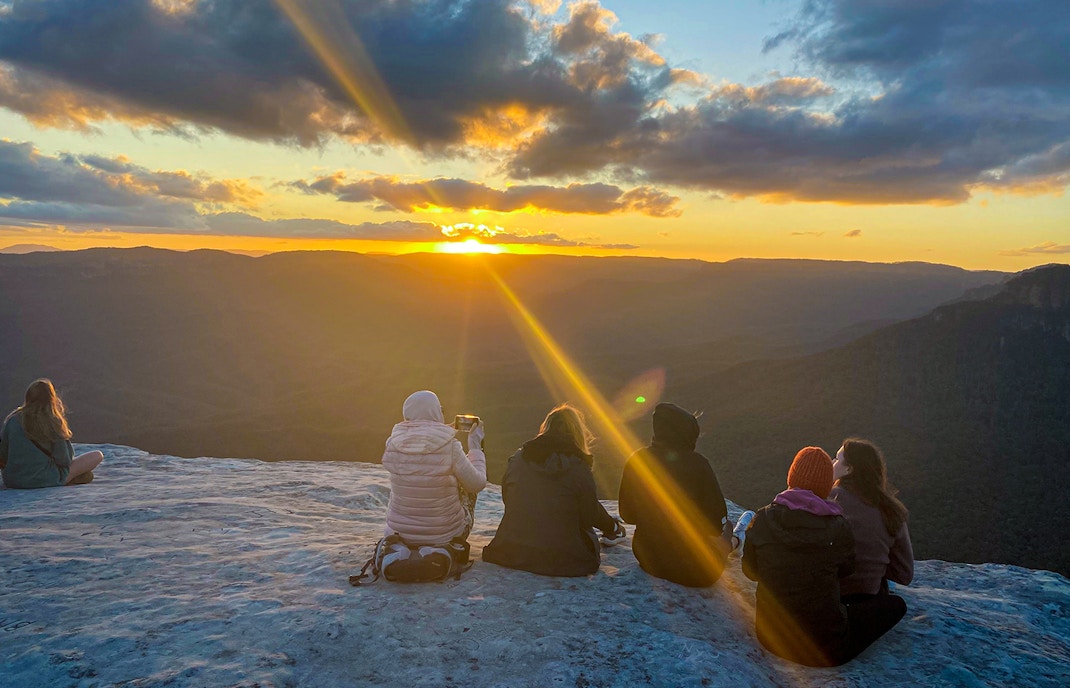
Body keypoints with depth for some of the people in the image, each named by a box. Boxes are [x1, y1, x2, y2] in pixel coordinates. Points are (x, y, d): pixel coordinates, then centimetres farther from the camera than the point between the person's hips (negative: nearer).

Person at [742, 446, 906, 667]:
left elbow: (750, 572, 2)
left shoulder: (763, 519, -12)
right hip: (825, 648, -4)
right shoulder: (838, 527, -18)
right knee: (896, 605, 13)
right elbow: (844, 570, 2)